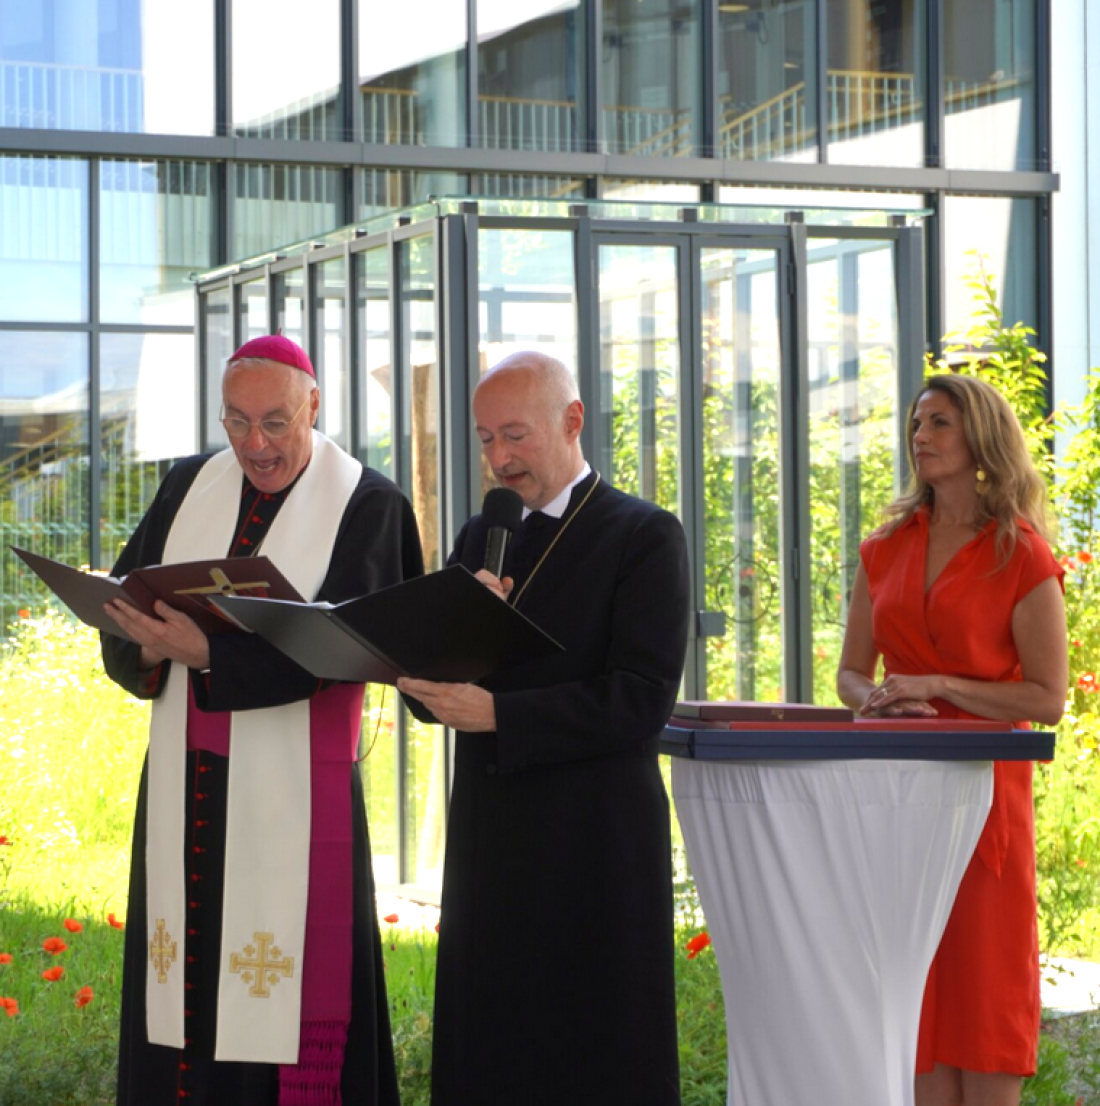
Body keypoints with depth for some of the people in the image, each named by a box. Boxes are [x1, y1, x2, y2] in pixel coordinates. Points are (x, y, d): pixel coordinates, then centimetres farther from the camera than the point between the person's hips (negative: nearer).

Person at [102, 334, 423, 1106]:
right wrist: (151, 645, -17)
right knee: (185, 978, 4)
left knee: (290, 989, -5)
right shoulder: (189, 487, 11)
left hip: (291, 791, -4)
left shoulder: (367, 506, -4)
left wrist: (210, 651, -25)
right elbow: (122, 603, 7)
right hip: (186, 783, 4)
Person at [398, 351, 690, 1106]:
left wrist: (495, 712, -20)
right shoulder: (481, 537, 16)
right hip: (490, 851, 6)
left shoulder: (645, 536, -4)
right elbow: (438, 690, 12)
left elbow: (642, 700, -15)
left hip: (594, 854, -6)